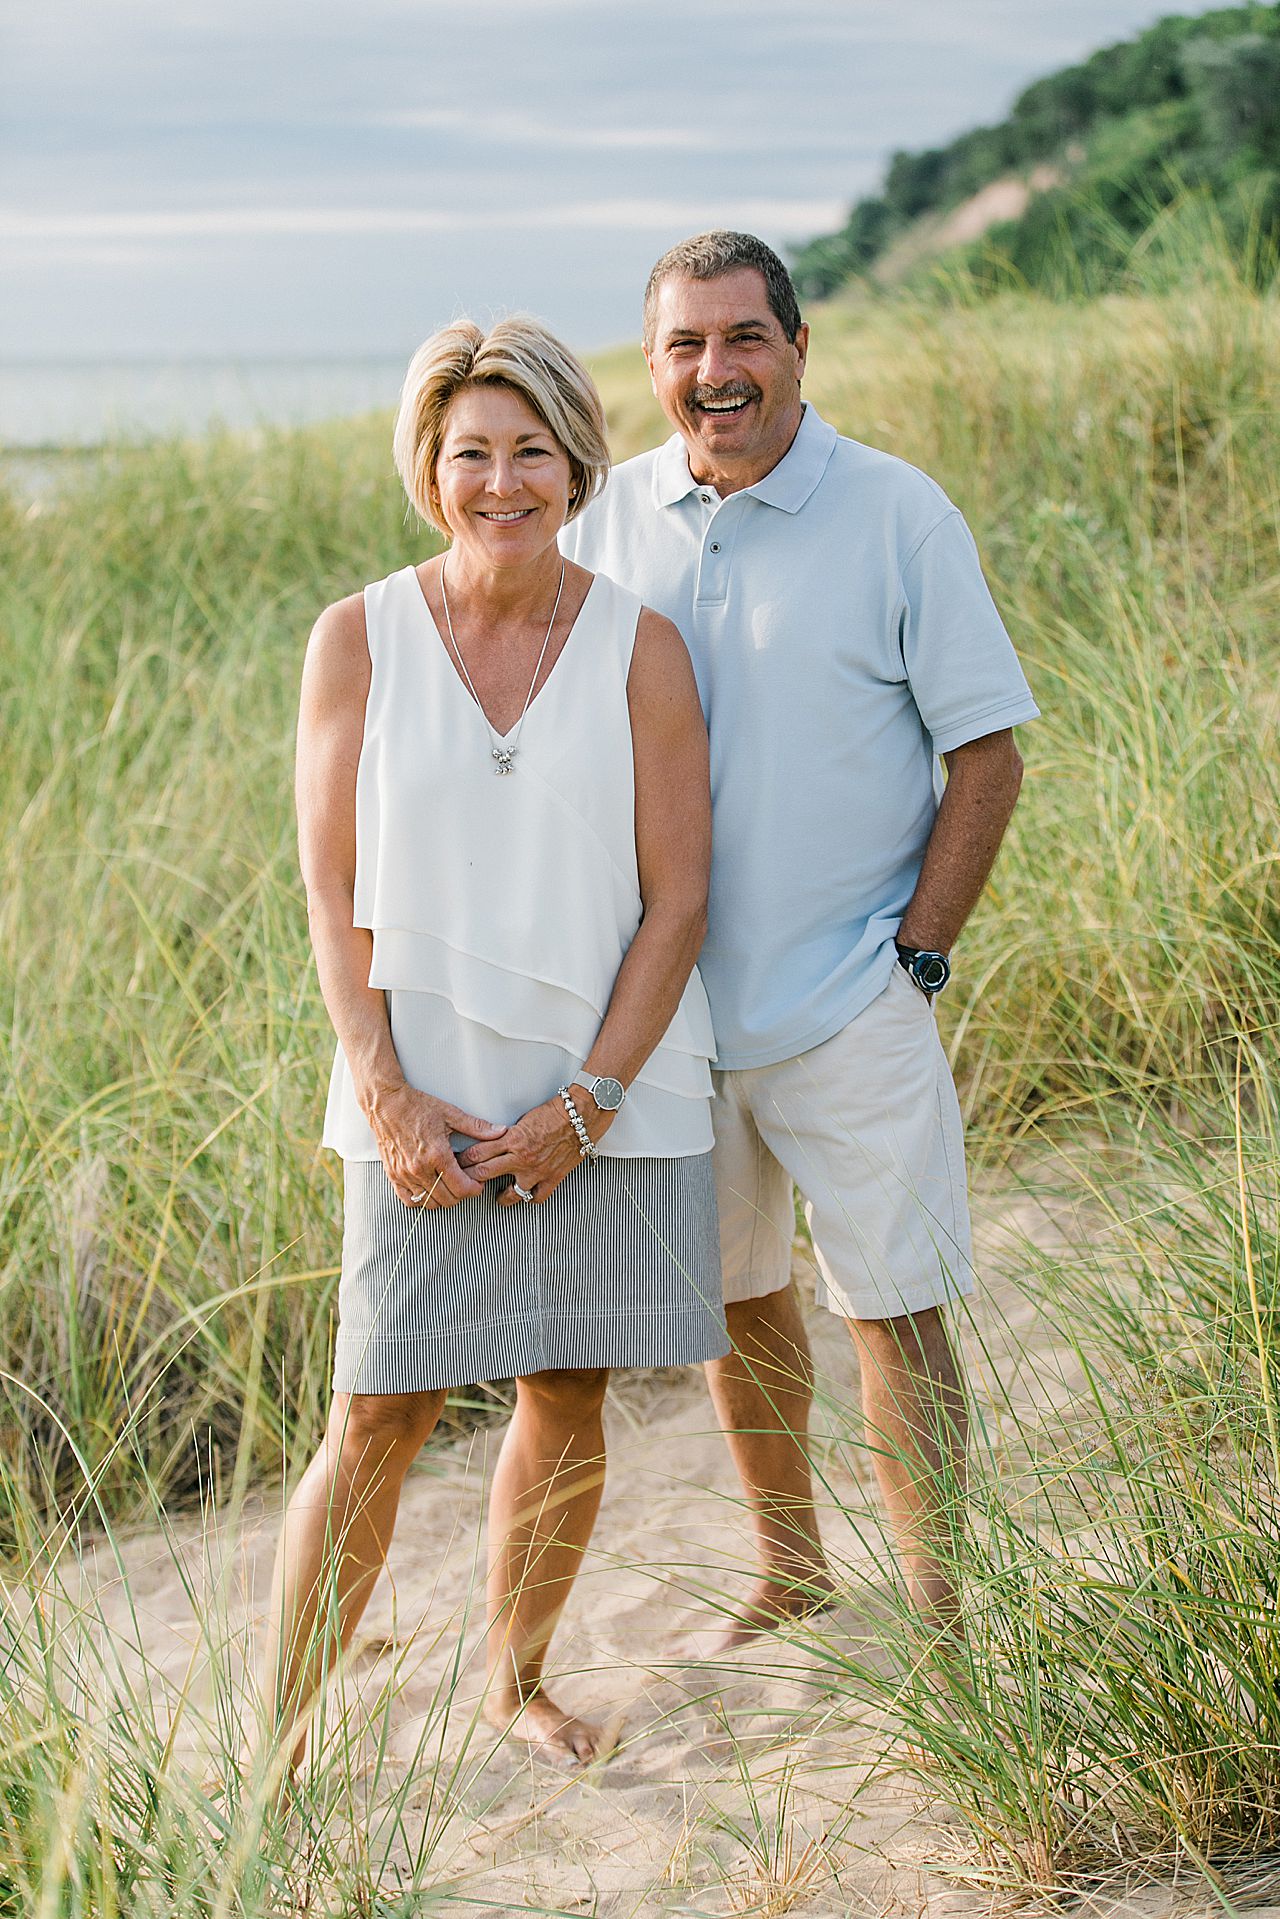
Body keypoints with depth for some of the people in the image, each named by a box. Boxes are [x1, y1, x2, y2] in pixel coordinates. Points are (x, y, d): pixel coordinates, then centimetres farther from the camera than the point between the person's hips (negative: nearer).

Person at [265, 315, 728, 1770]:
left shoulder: (640, 650, -2)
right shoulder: (359, 639, -1)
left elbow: (678, 901, -3)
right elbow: (334, 894, -1)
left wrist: (586, 1104, -10)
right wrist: (386, 1097, -11)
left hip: (607, 1098, 1)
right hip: (423, 1106, -1)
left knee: (566, 1396, 9)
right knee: (377, 1418, -3)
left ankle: (514, 1677, 29)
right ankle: (277, 1733, 7)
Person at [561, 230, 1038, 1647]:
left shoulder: (897, 516, -7)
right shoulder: (605, 521, 3)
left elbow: (987, 754, -4)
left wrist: (917, 956, -9)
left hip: (852, 1003, -3)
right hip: (670, 1002, 4)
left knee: (895, 1307, -1)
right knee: (734, 1296, 16)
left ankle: (935, 1607, 11)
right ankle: (787, 1565, 34)